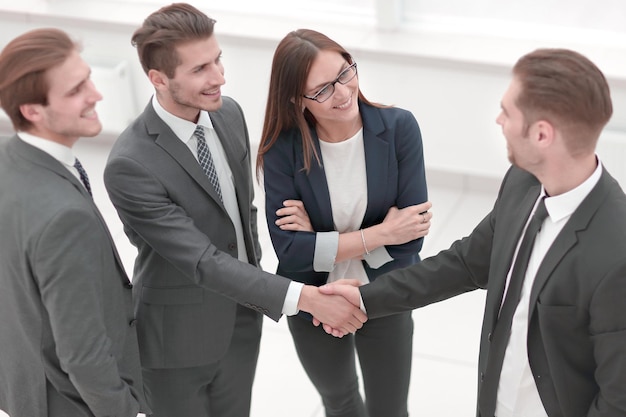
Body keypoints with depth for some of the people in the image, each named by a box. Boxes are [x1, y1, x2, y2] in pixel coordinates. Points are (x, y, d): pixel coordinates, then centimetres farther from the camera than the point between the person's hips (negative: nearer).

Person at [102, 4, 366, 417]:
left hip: (242, 320, 6)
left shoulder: (229, 113, -7)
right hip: (177, 338, -6)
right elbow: (201, 260, -30)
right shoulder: (131, 166, -29)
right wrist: (304, 297, -34)